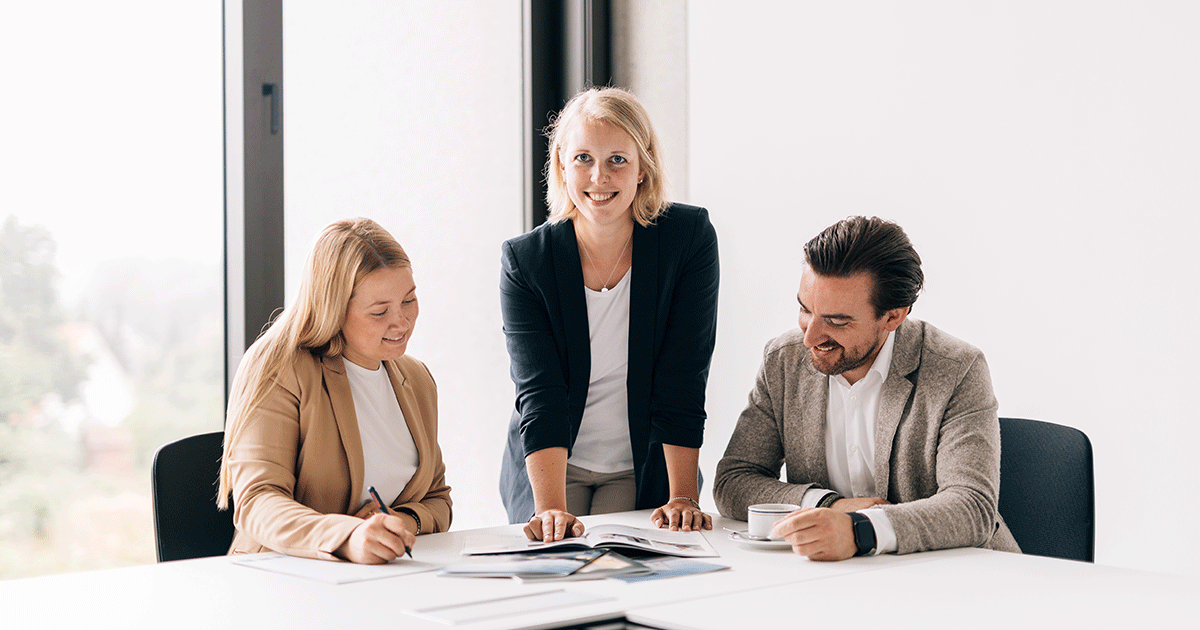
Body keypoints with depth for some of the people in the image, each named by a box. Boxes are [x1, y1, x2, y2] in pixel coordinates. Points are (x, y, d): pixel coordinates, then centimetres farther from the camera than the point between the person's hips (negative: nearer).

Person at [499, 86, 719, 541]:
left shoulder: (690, 239, -11)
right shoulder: (524, 260, -11)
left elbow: (682, 385, -14)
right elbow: (539, 397, -19)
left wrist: (682, 497, -21)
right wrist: (551, 508, -32)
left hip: (648, 470, 0)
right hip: (547, 471, 1)